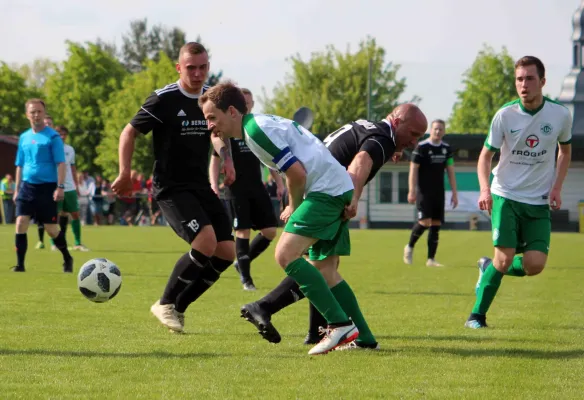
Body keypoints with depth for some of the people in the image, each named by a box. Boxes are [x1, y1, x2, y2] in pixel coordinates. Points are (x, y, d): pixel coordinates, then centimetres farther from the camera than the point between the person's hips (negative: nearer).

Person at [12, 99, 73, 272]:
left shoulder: (52, 136, -5)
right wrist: (17, 189, 15)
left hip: (47, 187, -4)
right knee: (21, 224, -10)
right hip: (27, 186, 4)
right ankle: (20, 264, -4)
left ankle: (67, 259, 22)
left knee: (51, 229, -1)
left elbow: (61, 163, -9)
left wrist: (60, 187, -17)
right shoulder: (24, 137, 11)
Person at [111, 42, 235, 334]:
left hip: (202, 188, 7)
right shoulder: (164, 99, -12)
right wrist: (125, 173, -15)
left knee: (227, 252, -2)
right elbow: (130, 132, -5)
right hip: (171, 189, -7)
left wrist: (226, 157, 6)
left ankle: (179, 306, 14)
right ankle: (166, 304, -5)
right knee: (206, 242, -25)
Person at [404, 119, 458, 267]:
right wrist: (412, 191, -14)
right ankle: (409, 247, 7)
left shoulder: (446, 148, 9)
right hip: (423, 192, -5)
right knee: (425, 221, -17)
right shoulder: (421, 147, -7)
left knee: (436, 224, 2)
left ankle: (431, 259, 6)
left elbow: (450, 172, 14)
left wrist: (454, 193, 9)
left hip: (439, 192, 5)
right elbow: (413, 169, -7)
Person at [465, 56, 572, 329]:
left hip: (539, 202, 2)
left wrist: (556, 187, 0)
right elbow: (485, 155, -3)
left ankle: (489, 268, 21)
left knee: (535, 265, -10)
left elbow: (565, 150, 13)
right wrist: (485, 190, -21)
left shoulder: (560, 115, -5)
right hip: (505, 196, -2)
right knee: (504, 258, -13)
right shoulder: (505, 115, -10)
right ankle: (477, 315, 5)